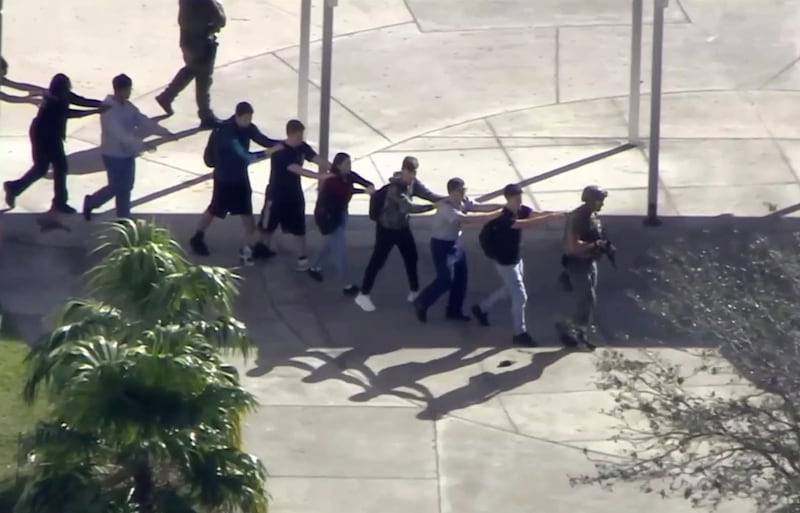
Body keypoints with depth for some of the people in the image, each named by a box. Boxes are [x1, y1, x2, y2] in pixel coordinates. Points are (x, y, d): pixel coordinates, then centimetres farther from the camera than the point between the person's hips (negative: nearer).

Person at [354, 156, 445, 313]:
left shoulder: (413, 183, -7)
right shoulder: (395, 188, -32)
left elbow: (428, 194, -10)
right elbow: (408, 207, -39)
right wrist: (433, 207, -44)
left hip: (403, 227, 8)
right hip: (387, 228, -8)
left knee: (411, 258, 14)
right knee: (377, 260, -2)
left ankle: (414, 292, 30)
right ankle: (363, 295, 6)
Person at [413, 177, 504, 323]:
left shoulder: (463, 202, -3)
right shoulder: (445, 208, -30)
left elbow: (481, 207, -13)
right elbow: (465, 219, -40)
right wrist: (493, 216, -45)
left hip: (454, 243, 9)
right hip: (441, 245, -9)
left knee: (460, 277, 11)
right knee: (445, 279, -9)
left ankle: (454, 311, 25)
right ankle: (421, 303, 11)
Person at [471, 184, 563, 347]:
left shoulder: (521, 210, -4)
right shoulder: (504, 218, -31)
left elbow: (537, 214, -14)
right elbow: (525, 224, -44)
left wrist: (557, 213, -31)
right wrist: (550, 216, -47)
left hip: (516, 259, 9)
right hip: (505, 262, -9)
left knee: (509, 291, 26)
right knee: (520, 296, -4)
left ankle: (481, 309, 45)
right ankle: (520, 333, 8)